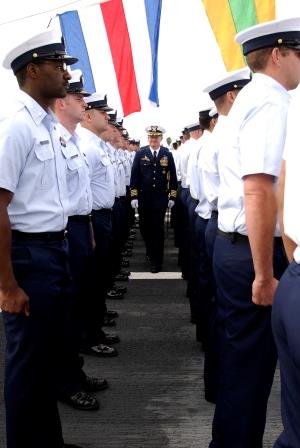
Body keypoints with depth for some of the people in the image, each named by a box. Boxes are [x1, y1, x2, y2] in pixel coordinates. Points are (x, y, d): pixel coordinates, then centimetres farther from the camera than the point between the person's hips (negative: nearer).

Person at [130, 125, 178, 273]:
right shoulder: (140, 153, 0)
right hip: (144, 198, 1)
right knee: (144, 228, 9)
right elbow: (134, 176, 0)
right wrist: (134, 196, -5)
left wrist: (172, 197, 1)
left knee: (158, 229, 0)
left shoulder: (167, 154, 2)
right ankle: (150, 250, 37)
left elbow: (173, 177, 5)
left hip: (161, 199, -1)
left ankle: (156, 260, 11)